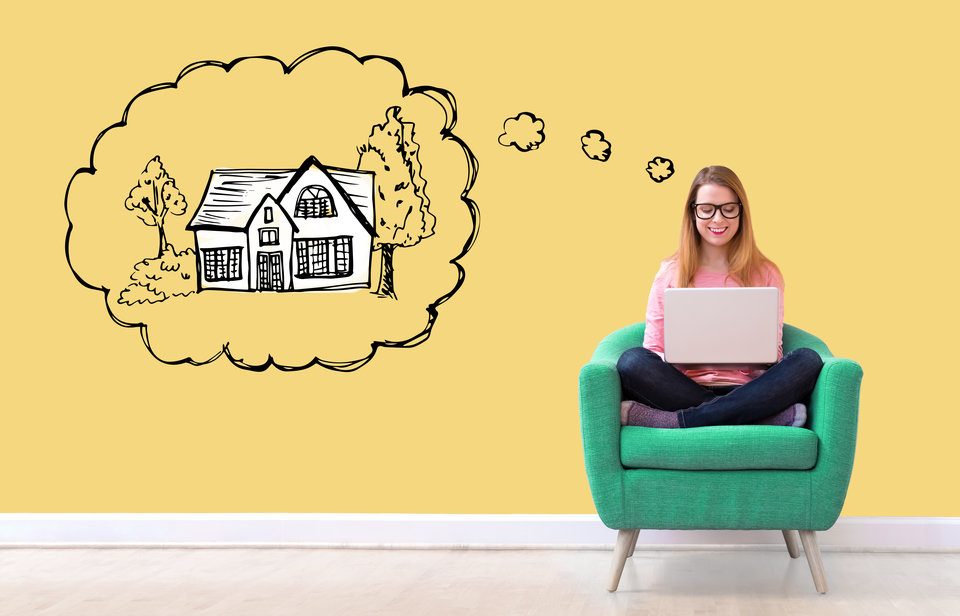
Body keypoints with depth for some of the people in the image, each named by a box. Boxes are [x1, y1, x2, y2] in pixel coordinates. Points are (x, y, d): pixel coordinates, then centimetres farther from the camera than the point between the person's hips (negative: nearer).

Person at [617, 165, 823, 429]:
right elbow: (653, 349, 8)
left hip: (745, 390, 1)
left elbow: (772, 357, 10)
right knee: (632, 361, -29)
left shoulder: (766, 274, 11)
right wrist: (673, 360, -15)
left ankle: (672, 421, -34)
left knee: (808, 360, -27)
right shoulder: (670, 272, 10)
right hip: (683, 387, 0)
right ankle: (769, 416, -32)